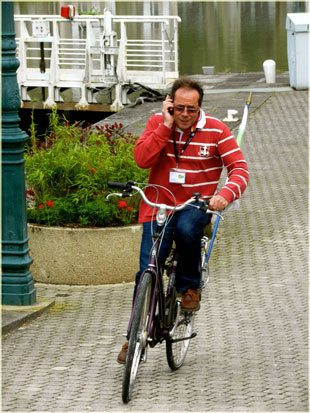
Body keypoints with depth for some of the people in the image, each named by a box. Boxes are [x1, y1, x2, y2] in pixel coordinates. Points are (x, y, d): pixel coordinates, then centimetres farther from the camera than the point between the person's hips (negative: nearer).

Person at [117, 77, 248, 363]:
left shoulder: (215, 130, -7)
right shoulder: (158, 123, -1)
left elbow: (240, 169, -12)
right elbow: (142, 159, -15)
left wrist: (225, 195, -32)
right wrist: (166, 125, -20)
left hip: (196, 205, -1)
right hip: (159, 204, 1)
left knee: (186, 230, -37)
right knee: (148, 271, -9)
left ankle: (189, 286, -9)